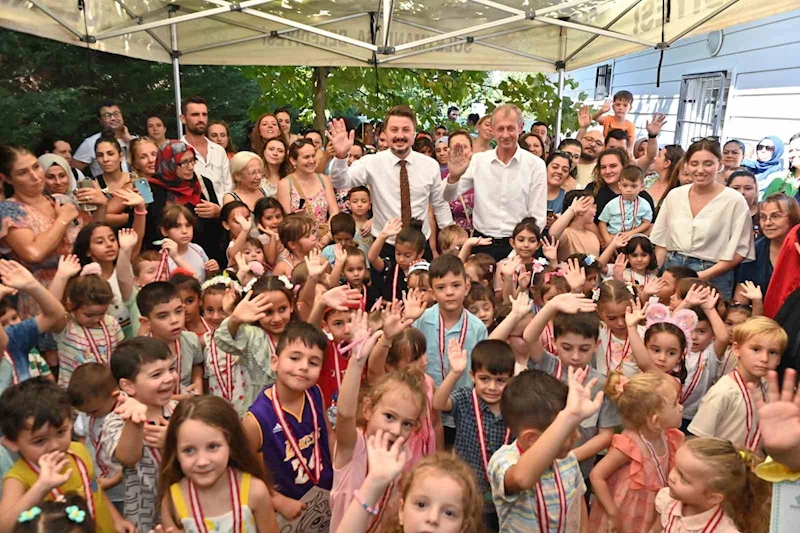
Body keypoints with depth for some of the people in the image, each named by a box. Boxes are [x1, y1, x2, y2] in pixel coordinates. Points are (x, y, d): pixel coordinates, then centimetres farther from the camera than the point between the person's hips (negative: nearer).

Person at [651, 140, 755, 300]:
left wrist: (705, 275, -15)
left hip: (713, 278, -3)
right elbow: (662, 242, 7)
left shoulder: (734, 201, -8)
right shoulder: (674, 195, 3)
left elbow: (739, 251, -7)